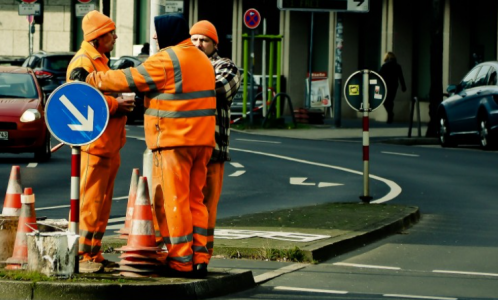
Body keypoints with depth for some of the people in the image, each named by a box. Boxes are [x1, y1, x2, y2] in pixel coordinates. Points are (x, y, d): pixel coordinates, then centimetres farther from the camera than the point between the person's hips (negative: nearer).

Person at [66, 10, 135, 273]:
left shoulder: (99, 61, 21)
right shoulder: (82, 63, -12)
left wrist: (121, 103, 12)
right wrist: (115, 105, -18)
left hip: (109, 145, 10)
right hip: (93, 143, -10)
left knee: (102, 203, 12)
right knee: (89, 202, -10)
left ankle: (94, 254, 17)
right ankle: (81, 256, -8)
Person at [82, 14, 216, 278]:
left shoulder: (167, 59, -11)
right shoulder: (202, 59, 16)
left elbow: (131, 79, -9)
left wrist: (94, 79, 1)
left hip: (173, 140, -8)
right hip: (202, 140, 8)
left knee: (173, 201, -3)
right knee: (195, 199, 13)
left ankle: (181, 262, -3)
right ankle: (199, 259, 10)